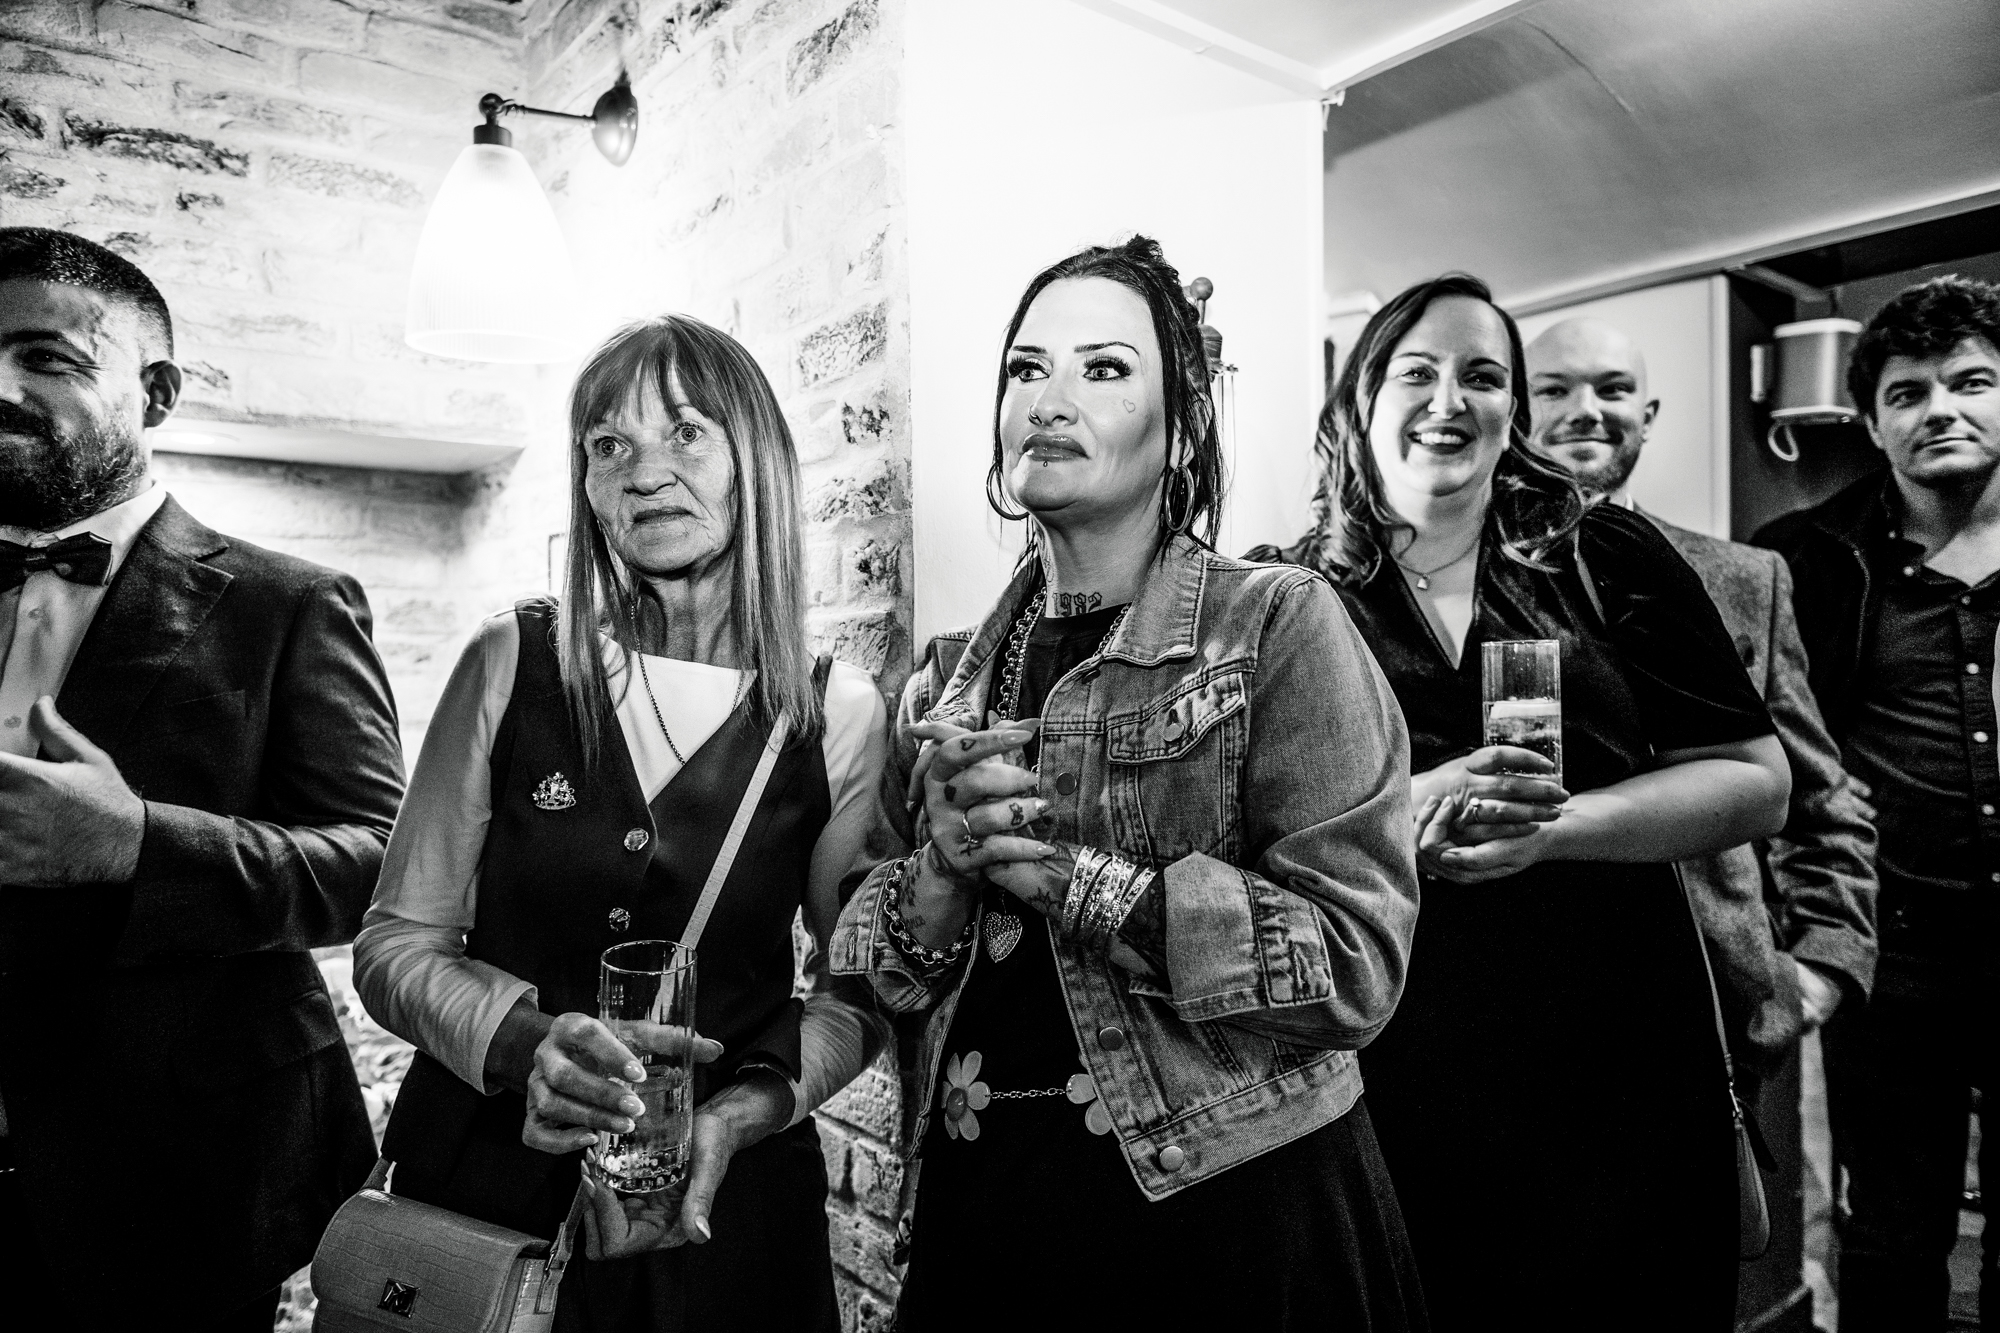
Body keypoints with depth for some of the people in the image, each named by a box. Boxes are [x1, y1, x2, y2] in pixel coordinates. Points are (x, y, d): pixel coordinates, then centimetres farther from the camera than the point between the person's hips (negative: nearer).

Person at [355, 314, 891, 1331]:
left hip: (721, 1200, 0)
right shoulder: (511, 662, -8)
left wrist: (750, 1106, -16)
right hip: (479, 1175, 1)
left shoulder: (839, 712, -9)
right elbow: (396, 944, -4)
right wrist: (527, 1042, -20)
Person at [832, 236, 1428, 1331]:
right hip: (980, 1201, 4)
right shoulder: (950, 675, 2)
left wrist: (1073, 876, -22)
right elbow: (876, 972, 3)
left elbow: (1356, 963, -18)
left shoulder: (1279, 625, -10)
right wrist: (943, 878, -17)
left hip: (1228, 1208, -4)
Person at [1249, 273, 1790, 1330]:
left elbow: (1758, 785, 2)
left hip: (1613, 1056, 2)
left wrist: (1549, 827, -14)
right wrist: (1407, 812, -21)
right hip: (1388, 1072, -1)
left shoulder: (1609, 561, 3)